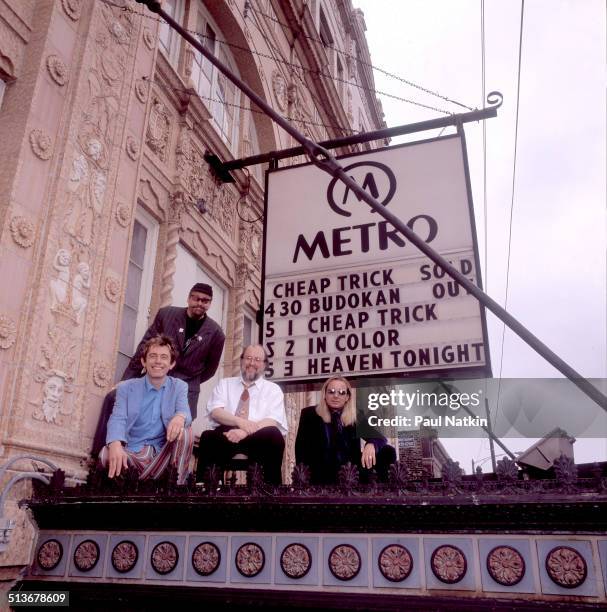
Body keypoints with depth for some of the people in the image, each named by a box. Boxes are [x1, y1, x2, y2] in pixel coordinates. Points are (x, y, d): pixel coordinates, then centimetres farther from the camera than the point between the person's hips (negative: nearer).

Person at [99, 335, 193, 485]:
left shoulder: (179, 387, 7)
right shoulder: (126, 387, 5)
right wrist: (115, 445, -35)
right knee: (106, 454, -31)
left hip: (163, 453, 1)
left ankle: (178, 483, -16)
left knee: (185, 431, -27)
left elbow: (184, 412, -11)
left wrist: (180, 417, -40)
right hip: (133, 453, -1)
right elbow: (118, 419, -10)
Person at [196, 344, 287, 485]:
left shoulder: (273, 389, 16)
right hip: (225, 434, 0)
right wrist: (240, 422, -18)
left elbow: (273, 421, -2)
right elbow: (215, 412, 3)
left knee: (274, 435, -34)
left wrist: (245, 432, -21)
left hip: (259, 438, 0)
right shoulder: (224, 384, 21)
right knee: (207, 437, -33)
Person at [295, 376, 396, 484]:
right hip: (323, 474, -3)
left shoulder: (356, 416, 4)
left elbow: (380, 438, -7)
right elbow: (301, 446, -1)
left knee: (388, 451, -13)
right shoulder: (310, 414, 1)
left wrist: (371, 445, -32)